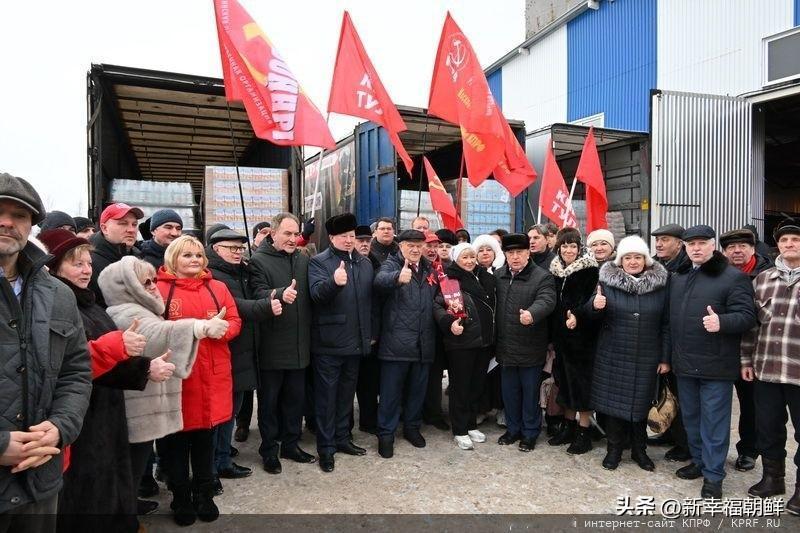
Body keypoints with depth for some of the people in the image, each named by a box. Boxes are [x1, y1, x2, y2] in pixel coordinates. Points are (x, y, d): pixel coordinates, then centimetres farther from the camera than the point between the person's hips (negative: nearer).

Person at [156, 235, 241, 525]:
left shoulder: (218, 288, 9)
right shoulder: (160, 289, -3)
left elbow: (235, 321, 7)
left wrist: (221, 329, -14)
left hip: (211, 374, 3)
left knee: (205, 436, 13)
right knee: (177, 438, 7)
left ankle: (204, 495, 29)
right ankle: (181, 498, 25)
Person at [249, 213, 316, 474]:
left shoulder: (303, 260, 10)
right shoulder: (259, 260, -8)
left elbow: (311, 296, 14)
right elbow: (257, 293, -23)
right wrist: (279, 294, -41)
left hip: (299, 344, 6)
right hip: (272, 345, -5)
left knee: (296, 397, 15)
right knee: (269, 399, 8)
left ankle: (290, 444, 30)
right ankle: (269, 450, 21)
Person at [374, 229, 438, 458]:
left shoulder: (429, 269, 14)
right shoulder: (391, 265, -5)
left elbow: (436, 300, 24)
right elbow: (380, 280, -29)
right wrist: (398, 277, -50)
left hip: (423, 342, 6)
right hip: (396, 341, -5)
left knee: (417, 388, 16)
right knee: (391, 391, 2)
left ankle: (412, 427, 33)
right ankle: (386, 434, 15)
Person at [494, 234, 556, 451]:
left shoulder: (542, 277, -9)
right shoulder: (498, 276, 7)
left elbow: (546, 301, -25)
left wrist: (532, 313, -46)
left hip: (530, 349, -4)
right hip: (506, 347, 5)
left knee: (530, 393, 8)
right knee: (509, 392, 16)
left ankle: (530, 433, 25)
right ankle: (513, 429, 33)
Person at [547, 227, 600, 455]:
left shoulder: (589, 269, -7)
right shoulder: (555, 269, 10)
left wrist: (577, 316, -32)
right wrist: (553, 333, 8)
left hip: (581, 333, -6)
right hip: (560, 333, 6)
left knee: (581, 381, 0)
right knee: (565, 379, 13)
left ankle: (583, 432, 11)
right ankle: (568, 426, 26)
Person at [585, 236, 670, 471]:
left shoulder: (660, 284, 0)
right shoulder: (608, 280, -2)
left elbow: (666, 324, 3)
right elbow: (592, 315, 1)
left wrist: (665, 358, 0)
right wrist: (595, 306, -23)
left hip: (646, 358, 1)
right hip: (613, 356, 0)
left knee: (641, 403, 11)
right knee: (613, 400, 6)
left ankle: (639, 449, 28)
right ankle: (614, 448, 22)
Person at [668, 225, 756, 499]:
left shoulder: (733, 277, -8)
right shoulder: (677, 278, 11)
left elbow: (746, 316, -12)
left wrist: (722, 322, -31)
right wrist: (667, 356, 13)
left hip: (716, 365, -6)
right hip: (685, 363, 6)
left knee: (714, 420, 2)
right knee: (691, 416, 17)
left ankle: (713, 475, 13)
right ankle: (699, 460, 34)